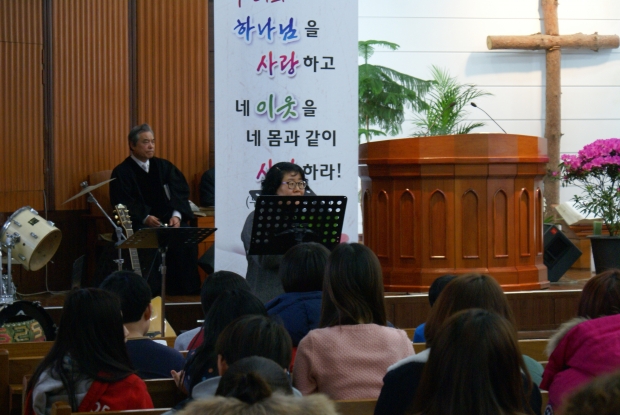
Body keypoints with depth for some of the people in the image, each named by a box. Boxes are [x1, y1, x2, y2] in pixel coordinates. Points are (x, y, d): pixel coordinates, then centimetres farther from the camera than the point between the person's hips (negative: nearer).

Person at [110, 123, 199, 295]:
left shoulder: (163, 166, 17)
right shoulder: (121, 172, 5)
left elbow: (180, 193, 7)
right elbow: (122, 204, -7)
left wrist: (177, 215, -14)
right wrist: (145, 218, -24)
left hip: (167, 220, 3)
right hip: (138, 224, -3)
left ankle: (183, 288, -19)